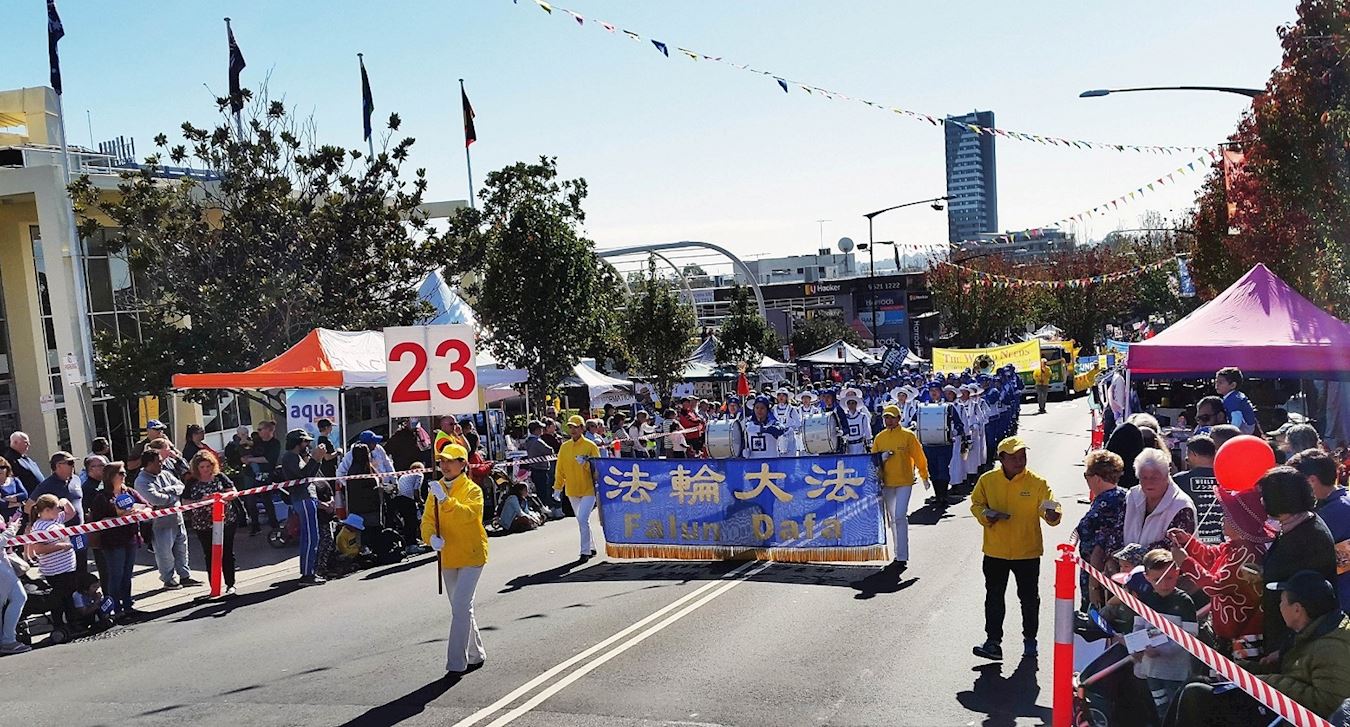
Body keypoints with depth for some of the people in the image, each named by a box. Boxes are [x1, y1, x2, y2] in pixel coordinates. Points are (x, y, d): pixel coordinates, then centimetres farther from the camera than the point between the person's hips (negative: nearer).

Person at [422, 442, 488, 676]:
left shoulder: (472, 490, -10)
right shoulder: (436, 490, 7)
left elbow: (468, 514, -28)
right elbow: (428, 519, -1)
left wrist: (445, 500, -39)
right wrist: (432, 537, -21)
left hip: (471, 556, -6)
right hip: (447, 558, 6)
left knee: (460, 608, -14)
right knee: (462, 609, 17)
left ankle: (456, 663, -9)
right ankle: (476, 655, 32)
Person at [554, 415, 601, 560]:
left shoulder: (590, 446, -6)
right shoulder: (564, 447, 7)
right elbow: (560, 468, 11)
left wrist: (585, 464, -22)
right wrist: (558, 487, 9)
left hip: (588, 490, -5)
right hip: (572, 491, 5)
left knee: (582, 519, -15)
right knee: (582, 521, 15)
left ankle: (585, 551, -6)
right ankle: (591, 548, 29)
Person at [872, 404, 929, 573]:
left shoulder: (908, 435, -4)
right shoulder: (879, 438, 8)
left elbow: (919, 457, 1)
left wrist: (924, 477, 5)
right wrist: (881, 458, -9)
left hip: (904, 482, -5)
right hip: (887, 483, 5)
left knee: (900, 517, -15)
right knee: (893, 519, 13)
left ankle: (902, 558, -13)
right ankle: (899, 554, 26)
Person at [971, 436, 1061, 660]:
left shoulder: (1037, 482, -9)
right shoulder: (987, 480, -3)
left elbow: (1050, 508, -14)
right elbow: (976, 504, 7)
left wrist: (1053, 514, -36)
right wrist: (985, 515, -13)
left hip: (1028, 552, -1)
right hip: (995, 552, 1)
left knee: (1029, 598, 12)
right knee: (994, 597, 8)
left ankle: (1030, 639, 30)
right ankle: (993, 641, 17)